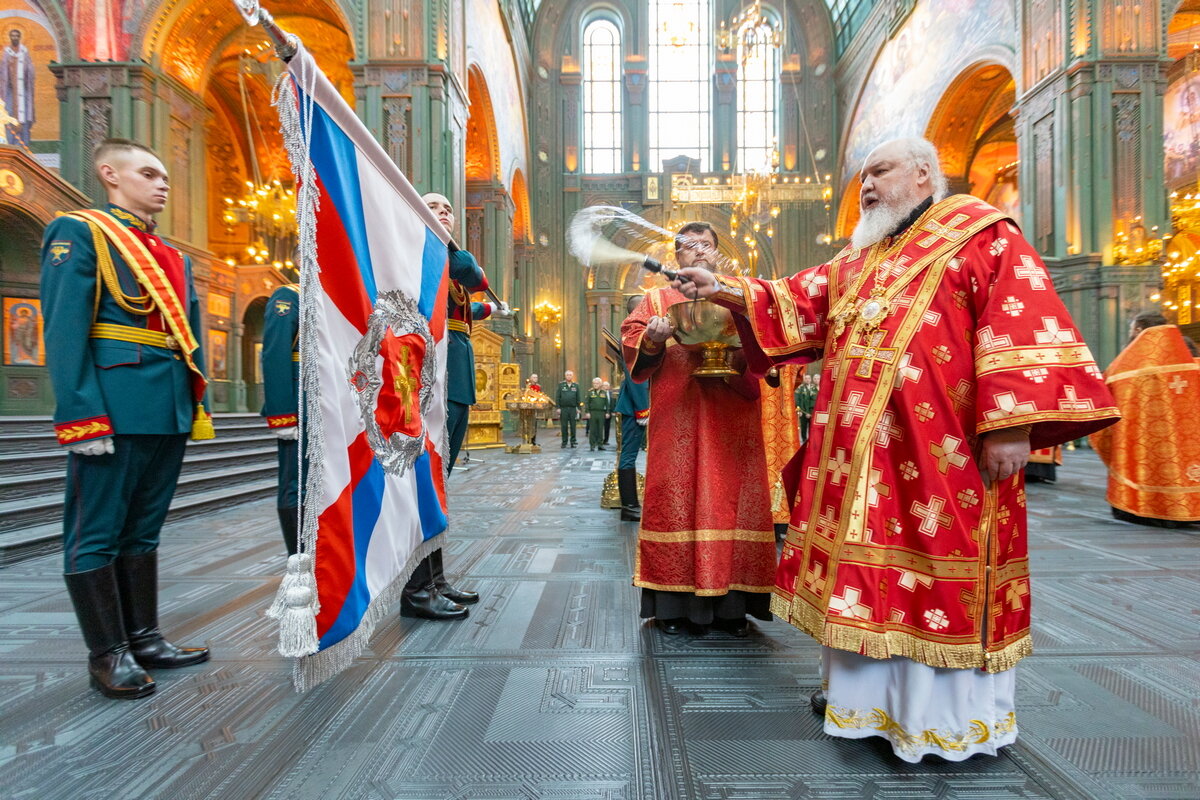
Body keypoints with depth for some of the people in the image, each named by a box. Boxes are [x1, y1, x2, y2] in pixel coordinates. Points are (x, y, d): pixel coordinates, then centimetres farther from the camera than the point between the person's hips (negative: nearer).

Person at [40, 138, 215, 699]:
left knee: (143, 529, 14)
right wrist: (82, 417, -17)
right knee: (98, 533, 3)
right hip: (115, 410, -7)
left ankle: (144, 639, 24)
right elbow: (65, 332, -10)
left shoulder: (174, 258, 20)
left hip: (168, 413, 7)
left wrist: (196, 405, 10)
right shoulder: (78, 232, 0)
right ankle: (107, 654, 14)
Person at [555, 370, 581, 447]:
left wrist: (578, 408, 3)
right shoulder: (561, 385, 4)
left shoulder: (576, 386, 8)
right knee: (564, 426, 3)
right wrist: (558, 407, -5)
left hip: (573, 408, 1)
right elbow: (557, 397, 2)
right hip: (563, 408, -1)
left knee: (573, 426, 3)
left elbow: (578, 398, 9)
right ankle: (564, 442, 10)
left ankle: (573, 442, 10)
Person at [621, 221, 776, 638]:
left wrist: (736, 352, -12)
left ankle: (730, 603, 9)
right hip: (677, 420, -1)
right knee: (676, 499, -4)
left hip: (731, 420, 2)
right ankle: (676, 603, 5)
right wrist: (652, 340, -19)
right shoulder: (658, 300, 14)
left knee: (730, 498, -1)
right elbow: (632, 343, 2)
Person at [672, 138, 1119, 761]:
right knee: (865, 565, 11)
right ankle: (865, 694, 28)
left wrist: (1012, 424, -19)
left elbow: (1019, 319, -9)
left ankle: (956, 714, 20)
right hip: (860, 448, 7)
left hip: (941, 447, -6)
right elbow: (796, 304, 17)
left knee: (939, 556, 1)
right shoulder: (855, 262, 22)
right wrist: (726, 292, 4)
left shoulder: (980, 232, 2)